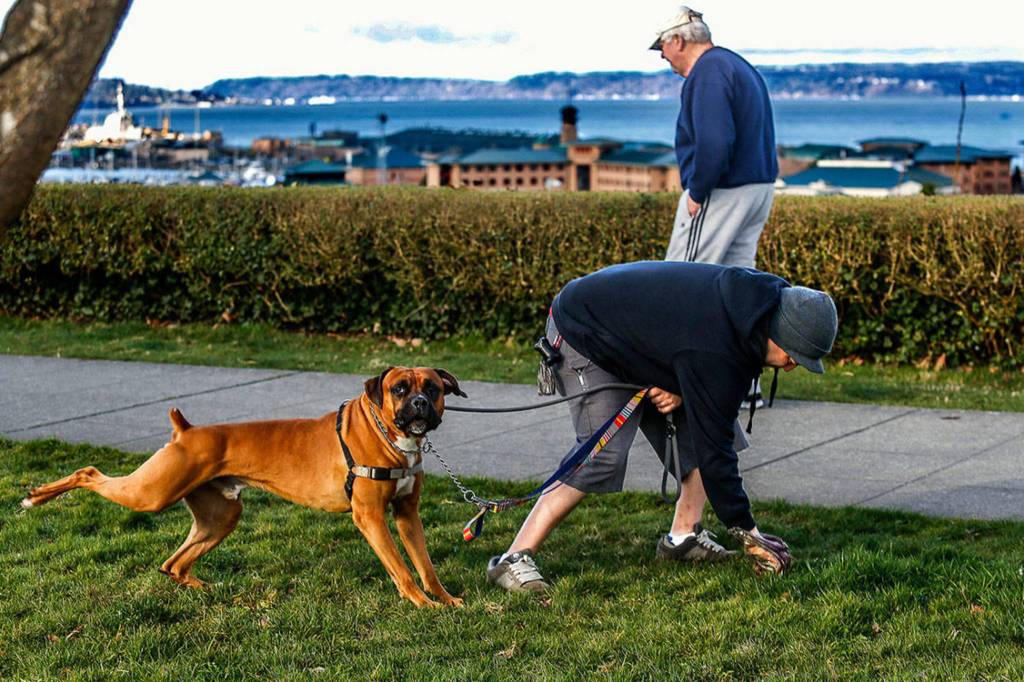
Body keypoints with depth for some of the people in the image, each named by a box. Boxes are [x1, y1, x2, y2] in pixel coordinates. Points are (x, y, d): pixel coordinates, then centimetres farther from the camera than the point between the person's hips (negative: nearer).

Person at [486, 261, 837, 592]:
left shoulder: (755, 295, -12)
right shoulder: (714, 351, -37)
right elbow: (714, 452, -31)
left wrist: (681, 389, -14)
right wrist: (746, 532, -23)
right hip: (582, 335, -9)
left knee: (696, 425, 1)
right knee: (603, 455, -22)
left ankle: (683, 535, 9)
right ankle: (515, 558, -21)